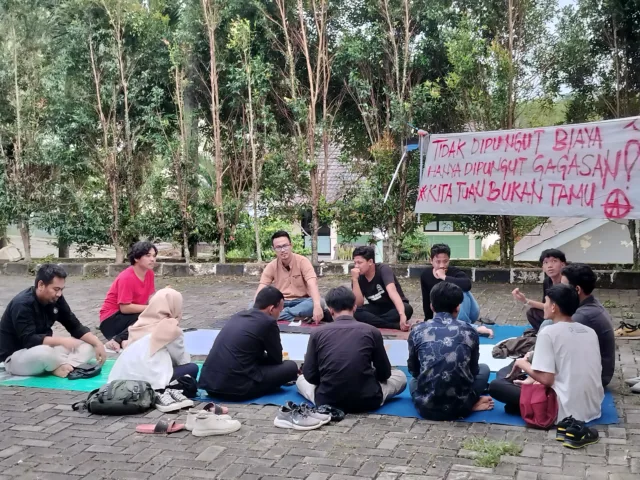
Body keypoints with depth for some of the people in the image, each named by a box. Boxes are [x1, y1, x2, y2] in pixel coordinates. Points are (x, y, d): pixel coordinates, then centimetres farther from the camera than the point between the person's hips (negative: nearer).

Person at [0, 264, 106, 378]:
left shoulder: (55, 299, -2)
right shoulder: (22, 304, -24)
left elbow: (75, 327, 1)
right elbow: (29, 340, -33)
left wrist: (97, 343, -12)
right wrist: (61, 340, -41)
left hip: (44, 349, 8)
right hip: (15, 356, -8)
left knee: (89, 347, -6)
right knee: (44, 352, -41)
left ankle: (61, 366, -28)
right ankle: (66, 364, -13)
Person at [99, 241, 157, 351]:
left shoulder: (149, 273, 0)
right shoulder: (127, 277, -22)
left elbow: (147, 300, -2)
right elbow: (125, 308, -25)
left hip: (131, 316, 8)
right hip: (111, 320, -8)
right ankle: (118, 340, -27)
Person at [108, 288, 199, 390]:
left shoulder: (140, 323, 17)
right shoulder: (171, 329, 2)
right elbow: (182, 360, 12)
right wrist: (187, 357, 34)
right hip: (147, 383, -7)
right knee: (192, 368, 8)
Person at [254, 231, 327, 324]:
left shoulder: (302, 261, -8)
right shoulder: (271, 266, 1)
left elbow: (312, 285, -23)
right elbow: (261, 290, -7)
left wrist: (317, 306, -42)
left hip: (301, 301, -2)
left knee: (319, 303, -34)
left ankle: (280, 314, -32)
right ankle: (296, 317, -29)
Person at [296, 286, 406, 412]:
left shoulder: (317, 333, -3)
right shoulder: (372, 331, -4)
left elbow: (309, 375, 1)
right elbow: (384, 373, 5)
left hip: (326, 401, 1)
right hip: (367, 401, 0)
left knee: (301, 379, 32)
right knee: (400, 376, 27)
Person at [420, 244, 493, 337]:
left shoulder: (454, 271, -22)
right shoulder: (425, 275, -8)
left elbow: (467, 284, -46)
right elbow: (426, 299, 6)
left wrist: (444, 277, -40)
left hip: (467, 312, -5)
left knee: (461, 290, -32)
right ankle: (474, 328, -15)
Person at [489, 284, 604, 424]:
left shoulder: (549, 332, -13)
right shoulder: (590, 332, 7)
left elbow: (546, 379, -18)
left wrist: (523, 364, 1)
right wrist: (533, 379, 16)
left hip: (566, 410, -7)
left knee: (495, 385, 1)